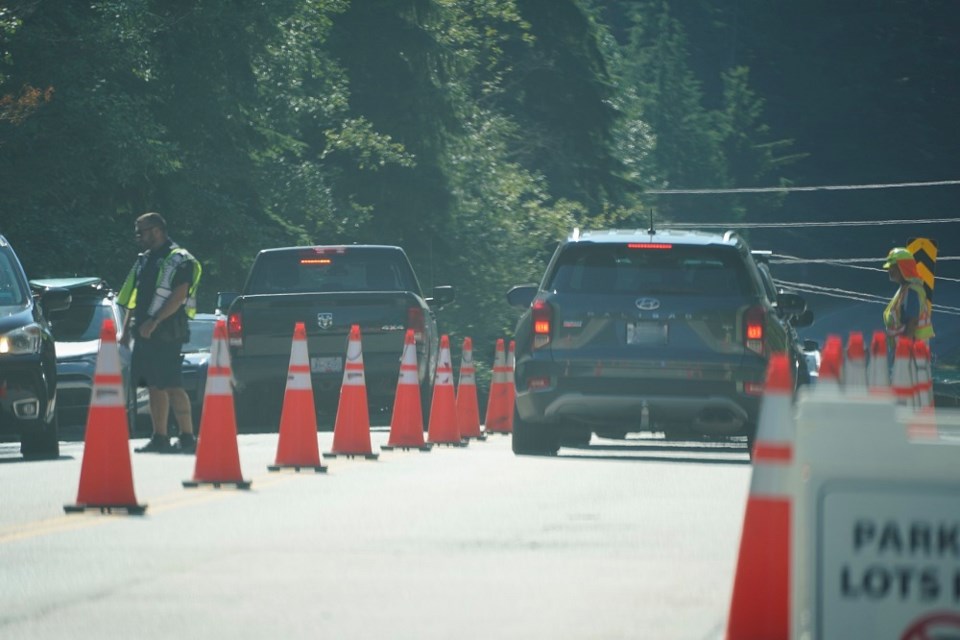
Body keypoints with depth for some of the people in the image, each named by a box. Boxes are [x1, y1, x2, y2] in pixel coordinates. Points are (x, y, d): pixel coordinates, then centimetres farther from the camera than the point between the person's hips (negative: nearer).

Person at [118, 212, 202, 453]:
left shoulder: (178, 260, -7)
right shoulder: (144, 260, 20)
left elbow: (179, 295, -17)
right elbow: (133, 298, 23)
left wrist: (154, 321, -22)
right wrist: (126, 328, 16)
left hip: (166, 332, -9)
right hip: (144, 332, 9)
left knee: (172, 385, -12)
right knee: (154, 387, 9)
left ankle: (188, 437, -11)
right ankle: (159, 438, 12)